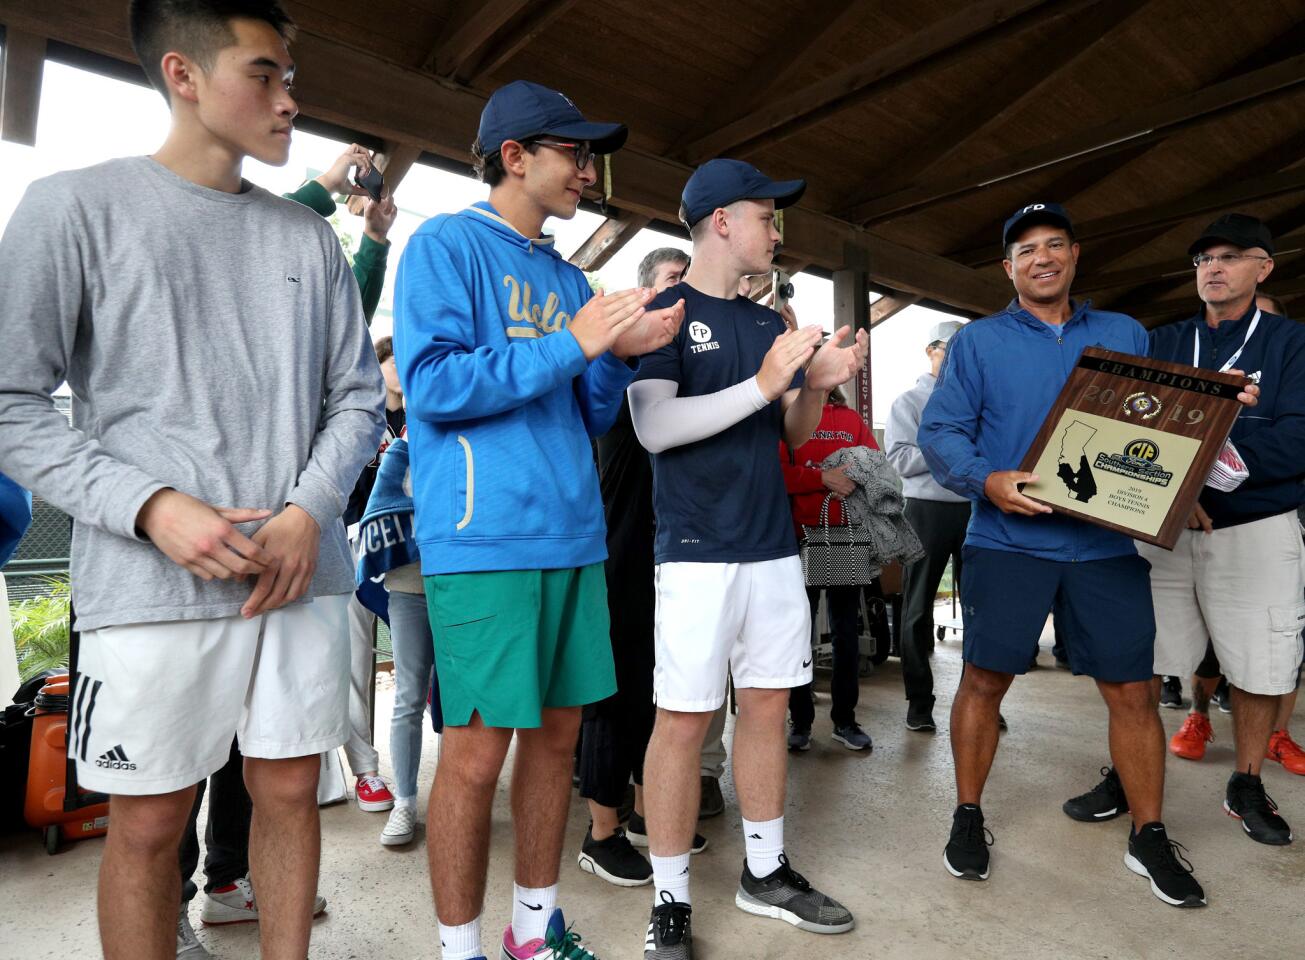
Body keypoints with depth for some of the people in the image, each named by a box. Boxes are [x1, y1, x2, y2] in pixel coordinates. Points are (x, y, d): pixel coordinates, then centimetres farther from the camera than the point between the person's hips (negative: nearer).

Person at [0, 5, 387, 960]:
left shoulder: (310, 236, 12)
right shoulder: (77, 204, 2)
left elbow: (359, 397, 10)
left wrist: (308, 512, -5)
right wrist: (153, 507, -14)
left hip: (304, 577, 4)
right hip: (152, 586, -3)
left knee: (290, 794, 12)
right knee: (149, 822, 8)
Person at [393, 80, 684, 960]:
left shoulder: (568, 277, 19)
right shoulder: (446, 245, -1)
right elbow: (430, 383, -14)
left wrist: (622, 356, 1)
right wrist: (572, 345, -15)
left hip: (573, 538, 7)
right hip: (485, 542, -7)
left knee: (557, 730, 12)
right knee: (478, 749, -1)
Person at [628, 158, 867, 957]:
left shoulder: (770, 322, 16)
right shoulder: (666, 312, -3)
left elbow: (794, 435, 18)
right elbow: (655, 428, -15)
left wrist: (818, 384, -1)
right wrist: (761, 383, -19)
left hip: (774, 545, 7)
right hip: (698, 550, -6)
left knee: (768, 706, 13)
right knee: (685, 719, -1)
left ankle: (766, 873, 30)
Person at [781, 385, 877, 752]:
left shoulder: (852, 420, 12)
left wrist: (855, 481, -14)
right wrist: (824, 478, -20)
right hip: (800, 536, -3)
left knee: (847, 630, 10)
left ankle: (845, 719, 23)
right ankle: (800, 720, 16)